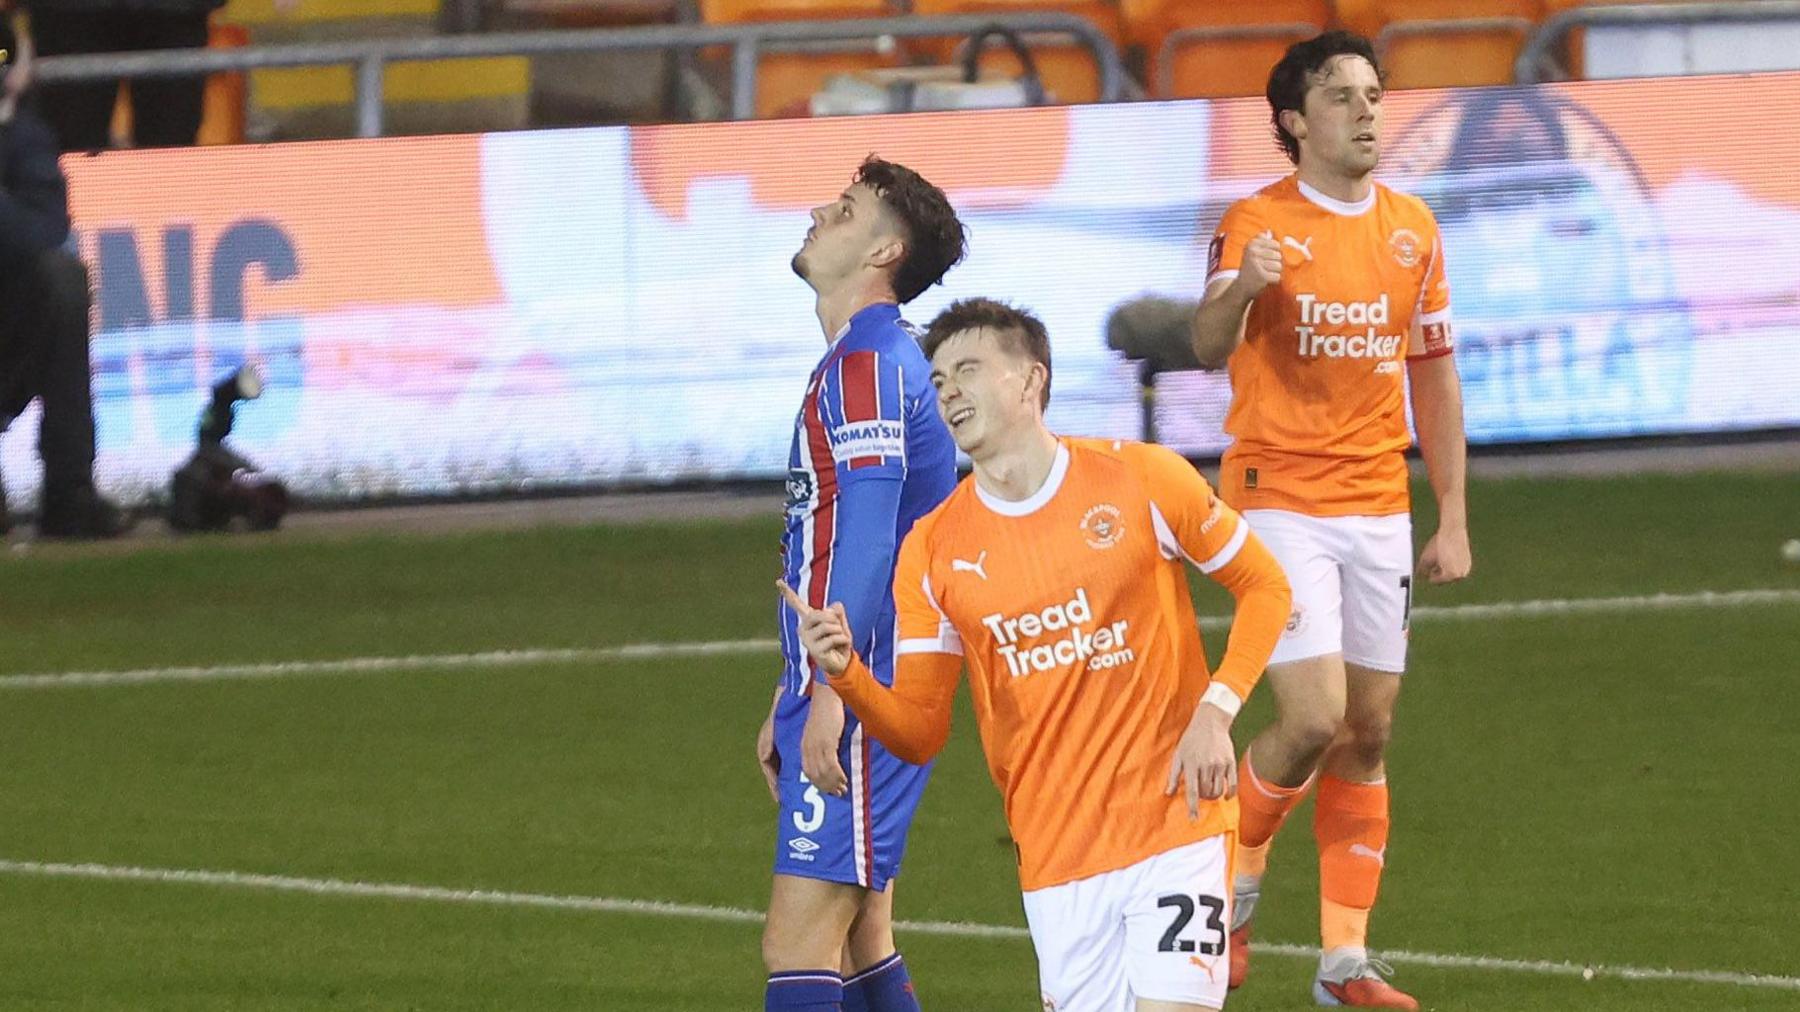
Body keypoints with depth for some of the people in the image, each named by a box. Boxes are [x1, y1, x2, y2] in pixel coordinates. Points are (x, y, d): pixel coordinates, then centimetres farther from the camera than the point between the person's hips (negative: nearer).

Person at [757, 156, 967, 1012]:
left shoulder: (868, 362, -13)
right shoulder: (853, 362, 20)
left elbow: (865, 540, -21)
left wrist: (828, 695, -24)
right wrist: (788, 700, 28)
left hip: (859, 709, -11)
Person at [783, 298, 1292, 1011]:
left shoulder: (1141, 479, -3)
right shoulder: (932, 550, 3)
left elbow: (1264, 586, 6)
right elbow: (918, 733, 2)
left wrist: (1215, 711, -8)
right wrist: (845, 673, -18)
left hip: (1173, 819, -3)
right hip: (1055, 861, 3)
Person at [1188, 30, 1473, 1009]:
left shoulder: (1411, 227, 8)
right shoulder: (1256, 223, -7)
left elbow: (1433, 376, 15)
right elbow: (1207, 347, -22)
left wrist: (1452, 515, 11)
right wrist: (1239, 287, -45)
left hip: (1379, 508, 5)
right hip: (1279, 502, -5)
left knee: (1368, 736, 6)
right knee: (1314, 719, -15)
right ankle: (1236, 877, 11)